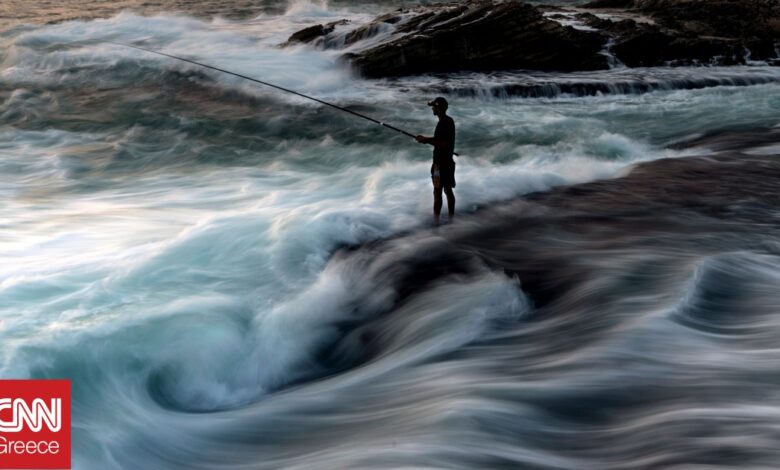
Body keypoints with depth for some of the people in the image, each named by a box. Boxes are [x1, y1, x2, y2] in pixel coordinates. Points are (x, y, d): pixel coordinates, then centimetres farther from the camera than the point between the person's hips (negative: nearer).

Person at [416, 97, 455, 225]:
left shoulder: (443, 124, -19)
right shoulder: (449, 121, 11)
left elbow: (443, 144, -24)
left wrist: (426, 140, -15)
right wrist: (427, 139, 10)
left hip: (441, 163, -10)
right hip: (447, 161, 10)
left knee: (437, 192, -6)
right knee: (448, 190, 13)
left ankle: (436, 219, -3)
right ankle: (451, 218, 19)